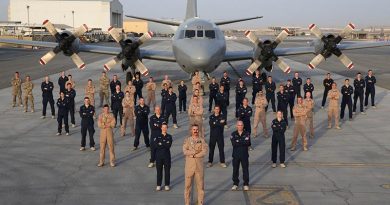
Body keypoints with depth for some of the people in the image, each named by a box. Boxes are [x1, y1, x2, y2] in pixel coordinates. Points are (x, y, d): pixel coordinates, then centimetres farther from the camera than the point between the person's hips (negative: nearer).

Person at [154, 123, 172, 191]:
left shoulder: (169, 137, 5)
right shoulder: (157, 136, 5)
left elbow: (169, 145, -11)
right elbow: (155, 145, -11)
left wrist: (161, 144, -13)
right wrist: (165, 144, -12)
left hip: (167, 155, 0)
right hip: (159, 155, 0)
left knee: (167, 170, 3)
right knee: (159, 170, 5)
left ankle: (167, 185, 13)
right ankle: (158, 185, 14)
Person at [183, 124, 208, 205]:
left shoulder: (202, 139, 2)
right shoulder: (187, 140, 4)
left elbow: (204, 152, -10)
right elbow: (185, 151, -10)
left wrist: (193, 154, -13)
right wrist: (196, 151, -14)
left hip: (199, 165, 0)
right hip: (189, 165, 0)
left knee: (200, 185, 5)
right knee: (187, 185, 3)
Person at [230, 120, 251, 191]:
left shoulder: (247, 134, 0)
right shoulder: (233, 134, 2)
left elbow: (248, 142, -17)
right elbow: (233, 143, -15)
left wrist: (238, 141, -16)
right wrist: (243, 142, -16)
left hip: (244, 154, -1)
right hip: (236, 154, 1)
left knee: (245, 169, 4)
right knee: (235, 169, 8)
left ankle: (246, 184, 15)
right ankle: (235, 184, 20)